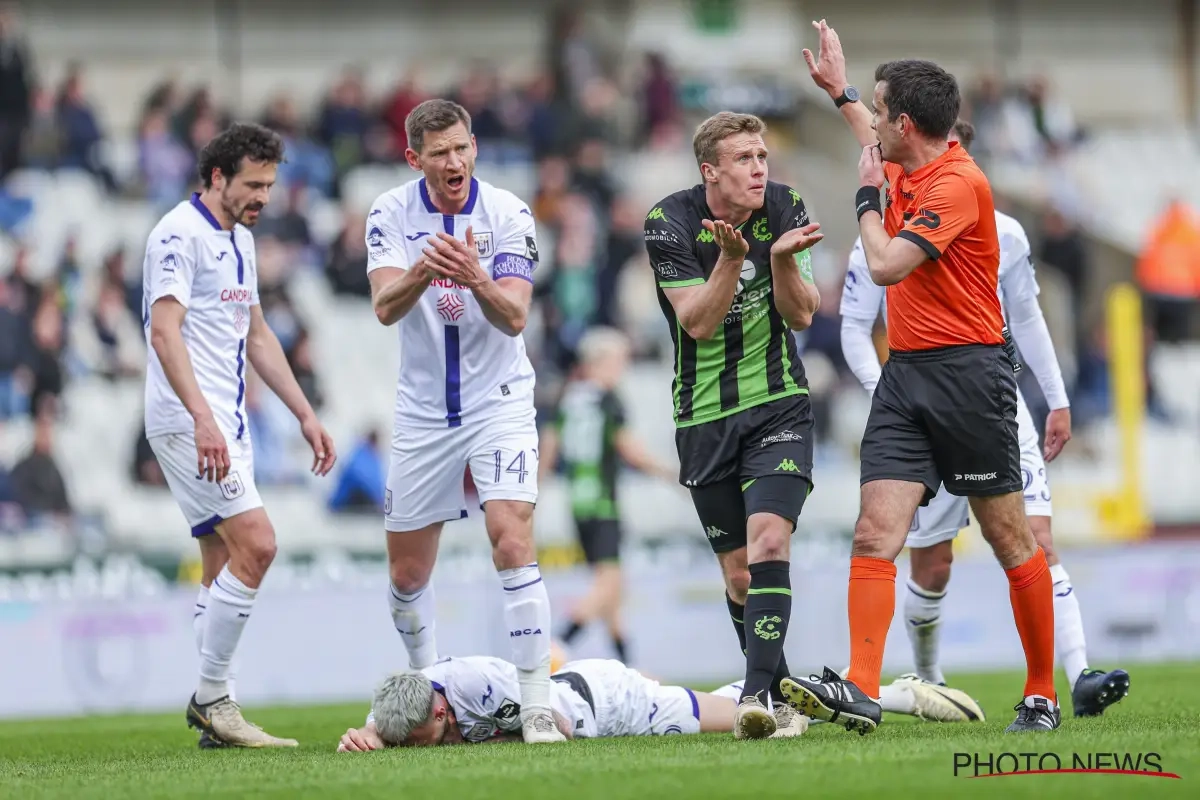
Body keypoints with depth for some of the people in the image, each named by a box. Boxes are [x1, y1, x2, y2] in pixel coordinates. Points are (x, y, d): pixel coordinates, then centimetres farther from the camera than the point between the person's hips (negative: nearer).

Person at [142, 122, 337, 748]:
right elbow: (164, 331, -22)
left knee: (225, 567, 7)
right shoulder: (179, 234, -12)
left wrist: (305, 414, 22)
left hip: (225, 423, 10)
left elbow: (256, 337, 27)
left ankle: (209, 710, 10)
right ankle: (213, 700, -12)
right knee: (255, 544, -18)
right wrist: (203, 419, -31)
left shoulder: (240, 239, 18)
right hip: (188, 420, -10)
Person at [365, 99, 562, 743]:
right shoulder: (391, 214, -6)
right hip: (422, 412, 3)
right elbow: (385, 307, -19)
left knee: (512, 542, -21)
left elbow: (514, 317, -18)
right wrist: (423, 270, -40)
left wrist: (476, 279, -38)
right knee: (407, 574, 9)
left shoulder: (508, 213, -11)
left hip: (499, 404, -3)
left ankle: (537, 707, -19)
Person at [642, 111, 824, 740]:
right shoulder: (670, 222, -11)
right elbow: (698, 322, -16)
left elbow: (801, 315, -4)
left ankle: (759, 692, -25)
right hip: (705, 415, 0)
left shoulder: (782, 208, -4)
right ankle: (783, 695, 20)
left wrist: (783, 259, -23)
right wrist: (731, 255, -30)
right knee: (738, 572, 5)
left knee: (768, 541, -20)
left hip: (778, 404, 0)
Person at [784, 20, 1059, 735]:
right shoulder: (910, 171, 12)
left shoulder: (959, 183, -15)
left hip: (969, 373, -8)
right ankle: (862, 692, -16)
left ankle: (1042, 695, 11)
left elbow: (886, 265, -20)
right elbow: (881, 150, 39)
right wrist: (840, 90, 48)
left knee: (1011, 538, 2)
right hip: (905, 374, 8)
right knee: (877, 530, -7)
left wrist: (868, 197, -5)